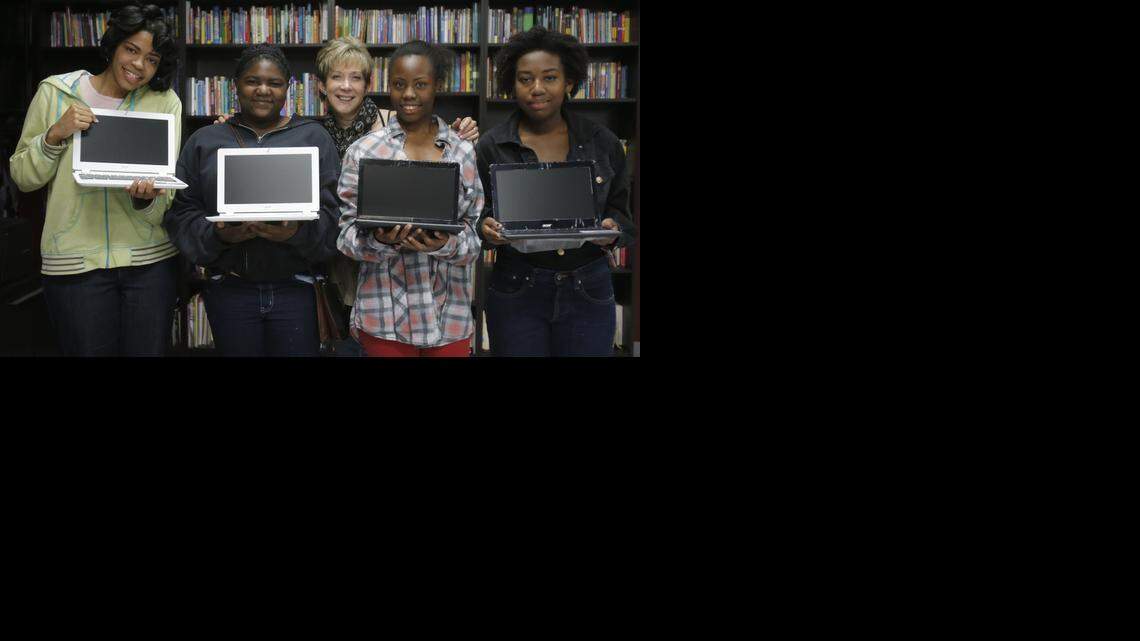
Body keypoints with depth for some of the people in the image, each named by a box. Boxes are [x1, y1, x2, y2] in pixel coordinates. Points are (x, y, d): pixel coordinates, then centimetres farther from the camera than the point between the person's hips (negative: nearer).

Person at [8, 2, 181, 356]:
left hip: (150, 261, 1)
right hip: (75, 262, -1)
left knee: (149, 351, 5)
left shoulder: (165, 102, 4)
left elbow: (169, 194, 2)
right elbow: (23, 178, 6)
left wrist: (148, 198, -20)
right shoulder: (55, 92, 3)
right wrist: (56, 134, -11)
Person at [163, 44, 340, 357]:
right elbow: (181, 213, 6)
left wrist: (297, 233, -20)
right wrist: (218, 235, -14)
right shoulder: (205, 141, 9)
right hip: (229, 292, 1)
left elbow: (329, 213, 0)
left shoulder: (313, 137, 6)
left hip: (297, 290, -1)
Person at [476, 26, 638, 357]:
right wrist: (486, 229, -18)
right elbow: (472, 217, 5)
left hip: (590, 292, 1)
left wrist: (612, 231, -14)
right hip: (516, 290, -1)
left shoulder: (604, 143, 2)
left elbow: (621, 213, 8)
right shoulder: (491, 147, -1)